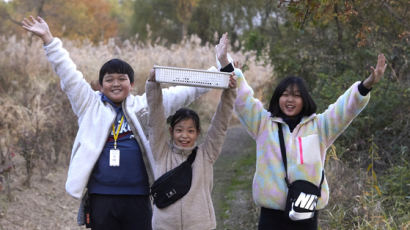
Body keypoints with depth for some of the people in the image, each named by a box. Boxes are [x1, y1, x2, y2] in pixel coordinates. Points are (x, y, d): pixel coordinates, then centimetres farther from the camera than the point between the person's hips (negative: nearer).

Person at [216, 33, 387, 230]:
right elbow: (242, 97, 3)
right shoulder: (264, 123, 8)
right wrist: (225, 63, -9)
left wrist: (367, 84, -20)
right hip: (271, 213, 0)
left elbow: (347, 107, -2)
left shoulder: (318, 126, 7)